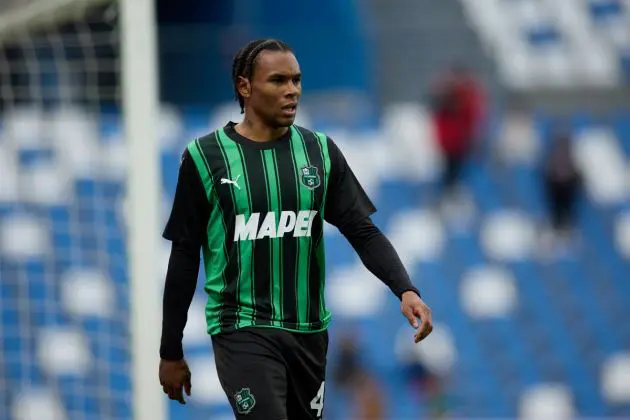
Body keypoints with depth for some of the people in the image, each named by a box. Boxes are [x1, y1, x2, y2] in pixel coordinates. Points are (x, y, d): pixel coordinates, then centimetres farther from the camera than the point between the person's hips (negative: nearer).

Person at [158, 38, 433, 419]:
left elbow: (364, 233, 2)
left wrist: (406, 289, -16)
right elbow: (184, 259, 1)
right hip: (243, 331, -4)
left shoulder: (321, 152, 5)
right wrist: (171, 352, 3)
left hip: (308, 331, 4)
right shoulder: (205, 158, -4)